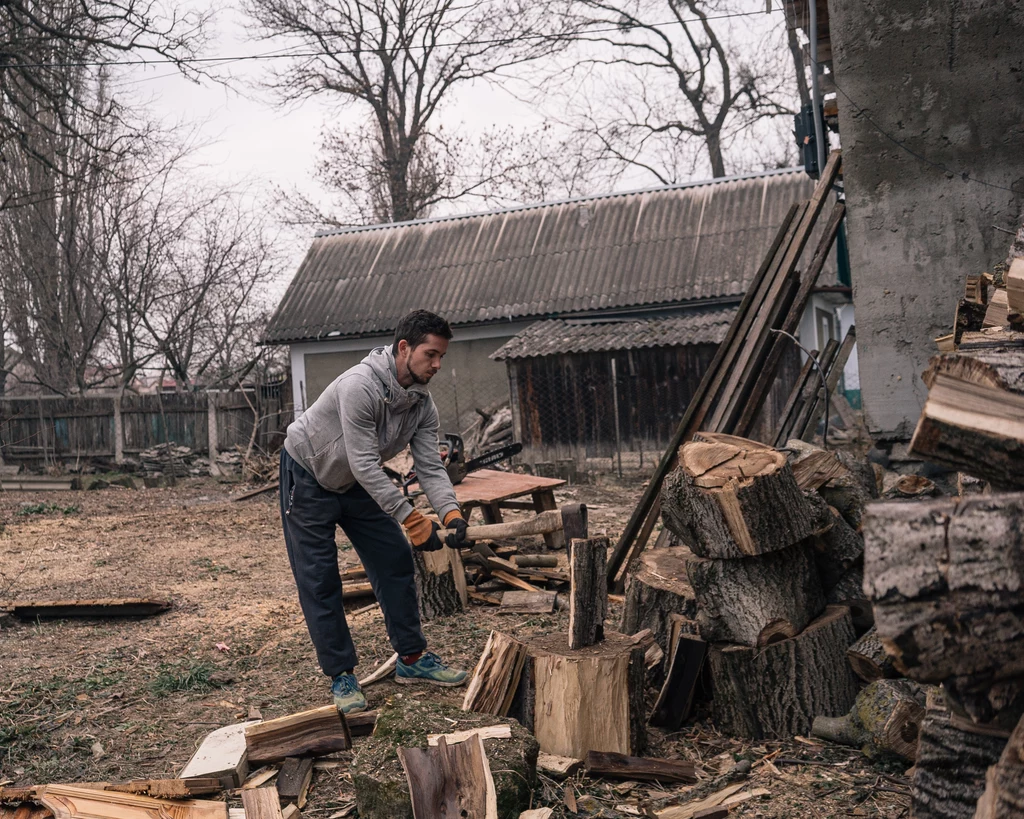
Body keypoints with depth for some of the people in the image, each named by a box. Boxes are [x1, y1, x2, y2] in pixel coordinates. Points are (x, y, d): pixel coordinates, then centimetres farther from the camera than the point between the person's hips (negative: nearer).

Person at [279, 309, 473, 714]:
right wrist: (412, 518, -40)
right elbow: (364, 463, -38)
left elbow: (430, 467, -14)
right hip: (307, 476, -7)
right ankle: (341, 676, 5)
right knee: (319, 579, -5)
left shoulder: (423, 404, -11)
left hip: (355, 483, 7)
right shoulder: (361, 385, -35)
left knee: (396, 561, 3)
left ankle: (412, 658, 14)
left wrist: (451, 513, -32)